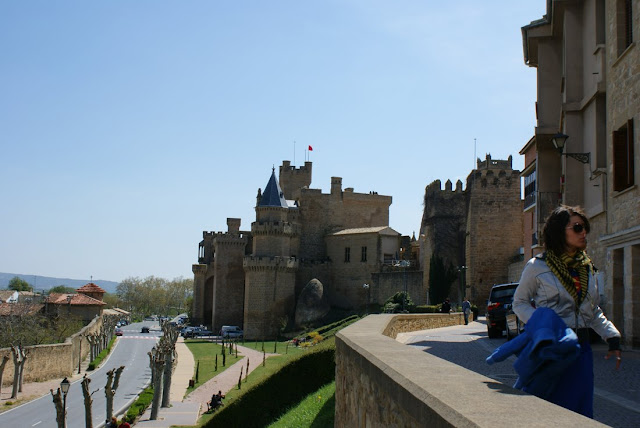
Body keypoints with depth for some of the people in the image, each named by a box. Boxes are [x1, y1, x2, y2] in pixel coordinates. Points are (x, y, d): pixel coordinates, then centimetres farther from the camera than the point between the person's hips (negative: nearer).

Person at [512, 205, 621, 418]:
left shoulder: (587, 268, 11)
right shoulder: (537, 266, -5)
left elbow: (594, 310, 19)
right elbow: (519, 303, 2)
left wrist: (612, 337, 6)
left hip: (581, 348, 5)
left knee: (580, 411, 7)